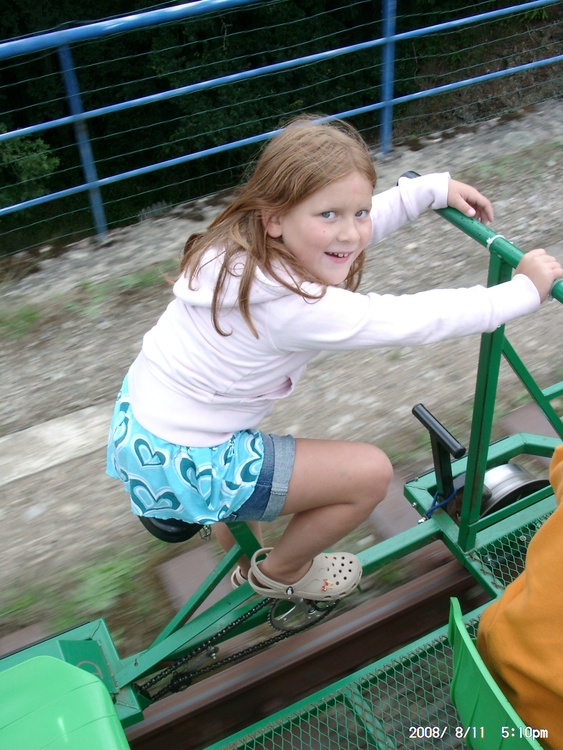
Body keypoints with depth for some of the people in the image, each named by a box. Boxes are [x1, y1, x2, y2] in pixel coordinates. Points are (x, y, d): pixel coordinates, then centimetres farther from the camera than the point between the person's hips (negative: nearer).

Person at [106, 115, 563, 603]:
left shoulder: (242, 242, -4)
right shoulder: (296, 307, -29)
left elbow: (359, 220, 11)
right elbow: (415, 320, -23)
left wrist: (435, 187, 10)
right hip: (185, 464, -8)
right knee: (370, 473, -4)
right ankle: (280, 573, 23)